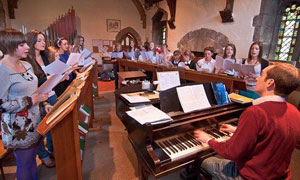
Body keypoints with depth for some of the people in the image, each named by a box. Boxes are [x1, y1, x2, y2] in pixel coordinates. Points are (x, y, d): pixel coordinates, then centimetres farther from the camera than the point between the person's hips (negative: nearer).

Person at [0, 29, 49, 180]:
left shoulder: (27, 65, 5)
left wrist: (41, 100, 4)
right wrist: (32, 100, -22)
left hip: (34, 121, 7)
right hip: (18, 128, -7)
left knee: (32, 159, 23)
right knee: (25, 164, 12)